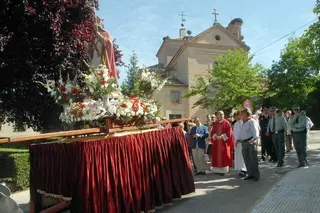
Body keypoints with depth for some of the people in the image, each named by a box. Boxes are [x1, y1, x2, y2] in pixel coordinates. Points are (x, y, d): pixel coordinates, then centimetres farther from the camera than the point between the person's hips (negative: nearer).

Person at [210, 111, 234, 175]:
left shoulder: (227, 123, 0)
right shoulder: (215, 124, 12)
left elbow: (229, 132, -7)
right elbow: (212, 132, 8)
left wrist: (222, 137, -16)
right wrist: (216, 136, -12)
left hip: (224, 142, -4)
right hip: (216, 142, 4)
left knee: (224, 156, -5)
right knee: (216, 156, 3)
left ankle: (224, 170, 0)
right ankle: (217, 169, 10)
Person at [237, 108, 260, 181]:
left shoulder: (252, 122, -7)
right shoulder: (243, 123, 20)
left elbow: (255, 131, -20)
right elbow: (240, 133, 26)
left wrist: (255, 139, -34)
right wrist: (239, 139, 14)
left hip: (251, 142, -8)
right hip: (244, 143, 8)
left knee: (253, 159, -3)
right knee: (246, 159, 9)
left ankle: (256, 175, 7)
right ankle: (250, 174, 19)